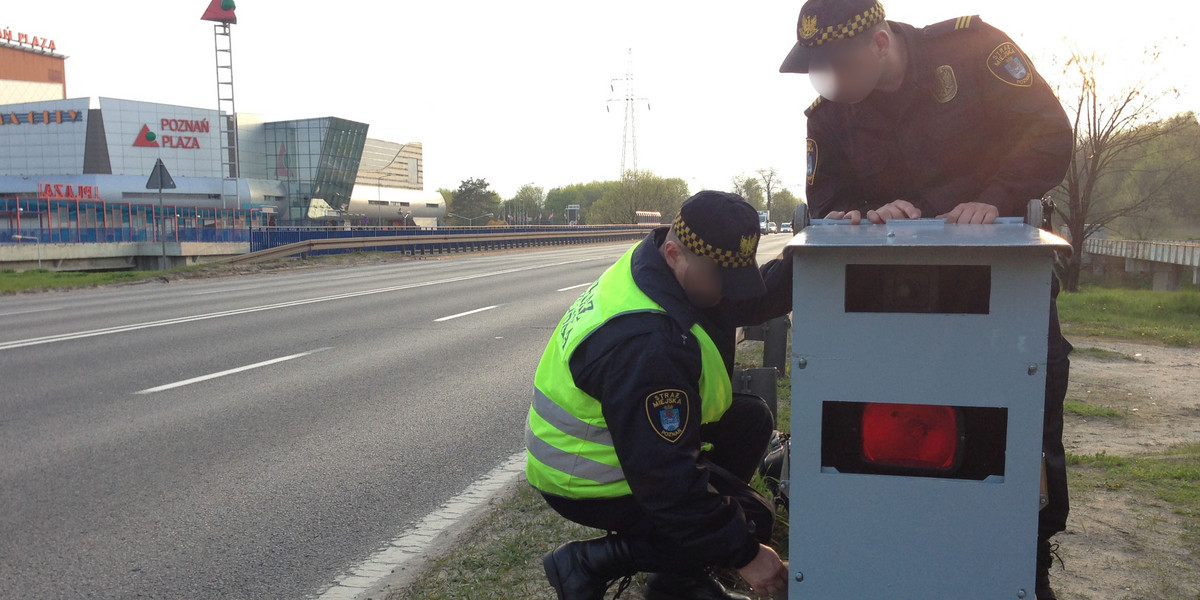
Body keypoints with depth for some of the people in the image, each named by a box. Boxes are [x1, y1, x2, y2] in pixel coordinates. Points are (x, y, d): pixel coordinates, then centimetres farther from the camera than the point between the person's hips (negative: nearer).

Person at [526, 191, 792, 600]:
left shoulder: (663, 266, -7)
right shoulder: (646, 344, -36)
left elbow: (759, 297, 0)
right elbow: (665, 475, -32)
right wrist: (743, 553, -23)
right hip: (588, 482, -10)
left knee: (751, 420, 8)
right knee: (750, 516, -10)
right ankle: (586, 565, -4)